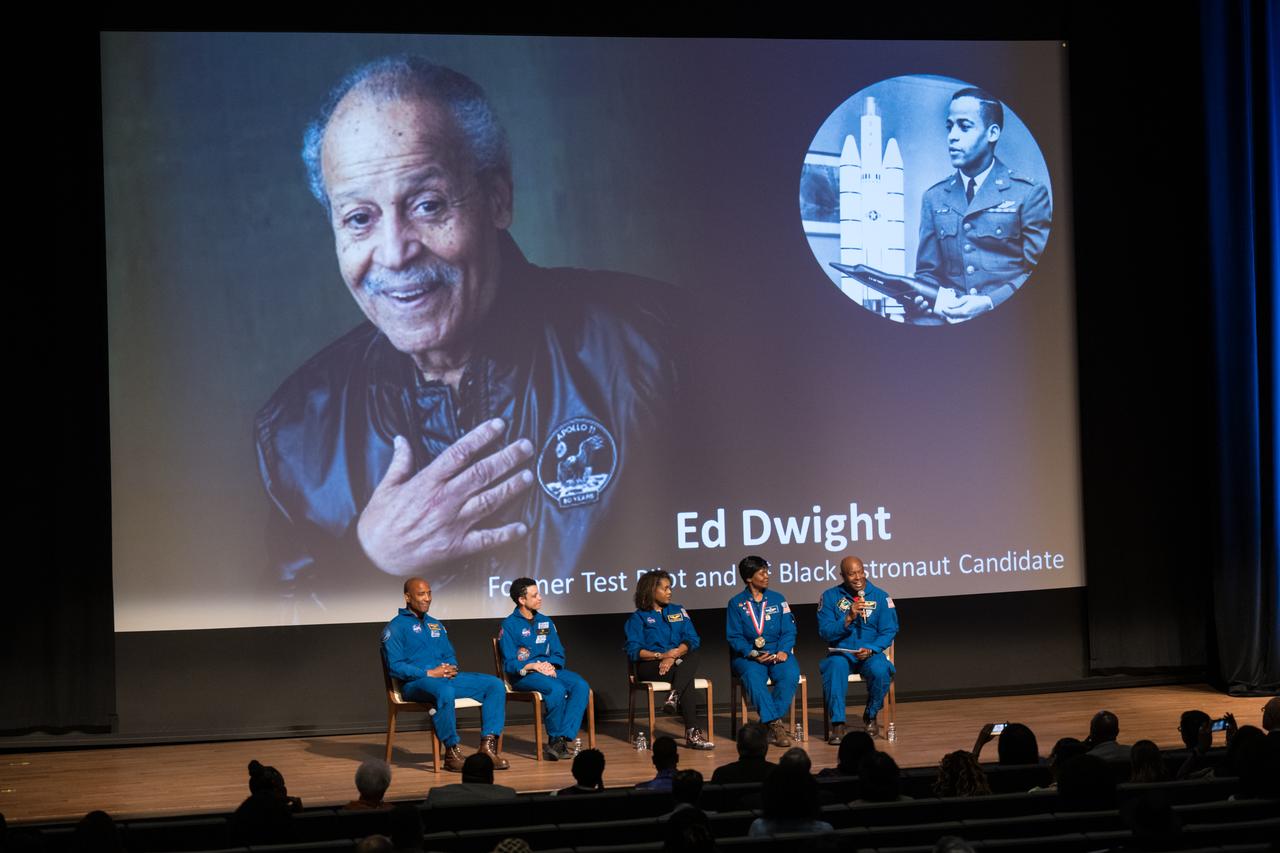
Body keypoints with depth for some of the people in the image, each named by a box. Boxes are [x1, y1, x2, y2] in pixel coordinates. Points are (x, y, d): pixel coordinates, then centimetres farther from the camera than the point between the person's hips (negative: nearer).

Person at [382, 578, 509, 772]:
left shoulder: (436, 625, 25)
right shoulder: (395, 627, 0)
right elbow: (395, 667, -9)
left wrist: (451, 668, 0)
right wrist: (429, 673, -16)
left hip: (445, 678, 7)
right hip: (415, 683, -7)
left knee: (495, 685, -9)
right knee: (444, 691, -42)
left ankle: (488, 746, -18)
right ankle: (452, 752, -30)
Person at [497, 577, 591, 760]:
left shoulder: (545, 622, 17)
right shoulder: (509, 625, 0)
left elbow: (559, 655, 16)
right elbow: (509, 664, -6)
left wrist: (550, 665, -7)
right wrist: (534, 666, -21)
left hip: (550, 669, 6)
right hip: (523, 675, -6)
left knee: (581, 686, -24)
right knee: (556, 689, -35)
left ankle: (564, 738, -31)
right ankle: (555, 738, -19)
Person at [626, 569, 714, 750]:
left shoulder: (679, 612, 21)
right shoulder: (638, 618, 10)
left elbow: (692, 640, 6)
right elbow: (633, 651, -3)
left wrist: (673, 655, -14)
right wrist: (661, 655, -18)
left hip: (680, 663, 3)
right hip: (650, 667, -3)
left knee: (693, 656, -34)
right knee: (687, 678, -33)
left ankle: (673, 696, -47)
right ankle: (692, 733, -43)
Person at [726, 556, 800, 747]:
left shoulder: (778, 599, 14)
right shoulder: (736, 603, 7)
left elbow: (789, 631, 6)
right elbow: (734, 636, -1)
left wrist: (783, 651, -14)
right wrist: (753, 654, -17)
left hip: (777, 654, 2)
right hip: (747, 656, -2)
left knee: (791, 673, -31)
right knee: (753, 676, -36)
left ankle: (769, 725, -26)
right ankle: (776, 724, -36)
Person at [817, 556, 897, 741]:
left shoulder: (881, 597, 3)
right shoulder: (830, 597, 3)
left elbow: (889, 631, -1)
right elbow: (825, 632, -5)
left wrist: (870, 650, -18)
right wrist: (848, 619, -20)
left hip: (871, 653, 1)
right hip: (840, 653, 0)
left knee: (880, 670, -32)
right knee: (835, 668, -35)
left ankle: (870, 716, -4)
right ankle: (837, 724, -29)